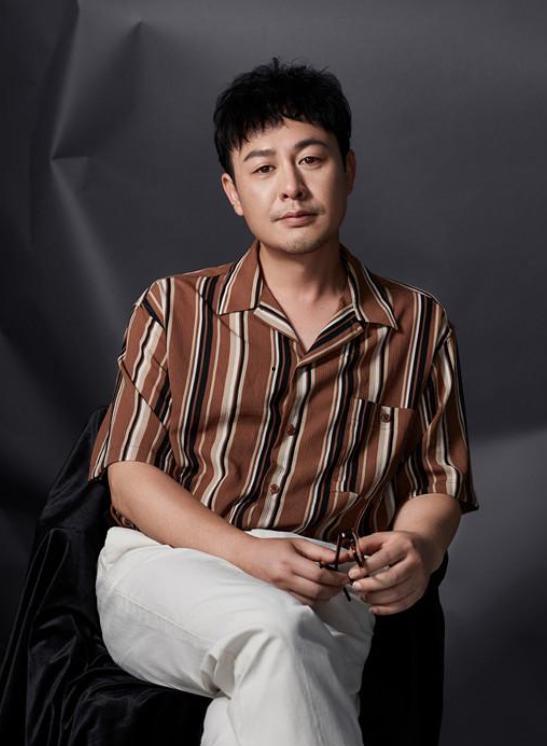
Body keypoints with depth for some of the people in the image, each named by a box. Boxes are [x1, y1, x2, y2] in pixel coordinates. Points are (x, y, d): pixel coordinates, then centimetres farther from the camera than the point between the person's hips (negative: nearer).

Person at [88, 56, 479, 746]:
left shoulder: (418, 326, 12)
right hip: (164, 566, 0)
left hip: (327, 596, 0)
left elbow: (438, 487, 15)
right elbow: (130, 472, 3)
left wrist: (415, 547, -11)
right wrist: (247, 556, -14)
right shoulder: (175, 309, 8)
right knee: (274, 631, -36)